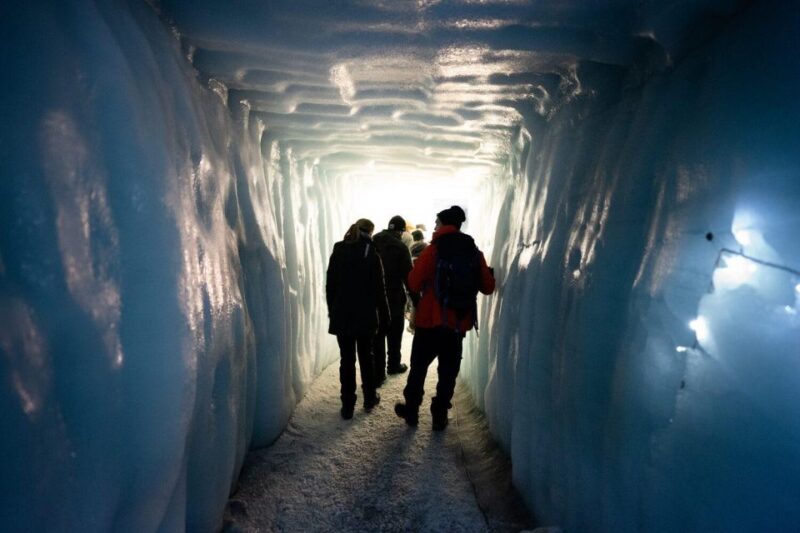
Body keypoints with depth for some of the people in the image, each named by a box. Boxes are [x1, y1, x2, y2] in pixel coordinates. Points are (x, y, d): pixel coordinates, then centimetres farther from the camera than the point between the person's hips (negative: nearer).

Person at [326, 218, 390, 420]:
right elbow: (378, 288, -8)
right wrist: (384, 315, 0)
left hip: (341, 315, 1)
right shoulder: (371, 253, -8)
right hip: (365, 316, -1)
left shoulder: (338, 252, 1)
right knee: (366, 357, 14)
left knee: (347, 359, 5)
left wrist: (332, 311, 14)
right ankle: (370, 398, 26)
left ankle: (348, 405, 8)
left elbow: (330, 286, 5)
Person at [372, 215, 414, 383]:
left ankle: (377, 374, 4)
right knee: (394, 334, 16)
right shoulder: (400, 247, -12)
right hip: (394, 298, -3)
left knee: (377, 335, 6)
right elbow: (408, 276, -14)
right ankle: (393, 365, 31)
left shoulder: (372, 243, 0)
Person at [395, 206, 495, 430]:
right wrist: (489, 272, 23)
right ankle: (440, 416, 16)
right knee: (448, 371, 12)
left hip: (430, 321, -2)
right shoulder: (474, 252, 1)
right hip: (458, 323, 3)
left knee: (419, 366, 14)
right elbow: (488, 287, 4)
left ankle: (411, 410, 25)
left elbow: (414, 283, -11)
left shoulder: (433, 250, -10)